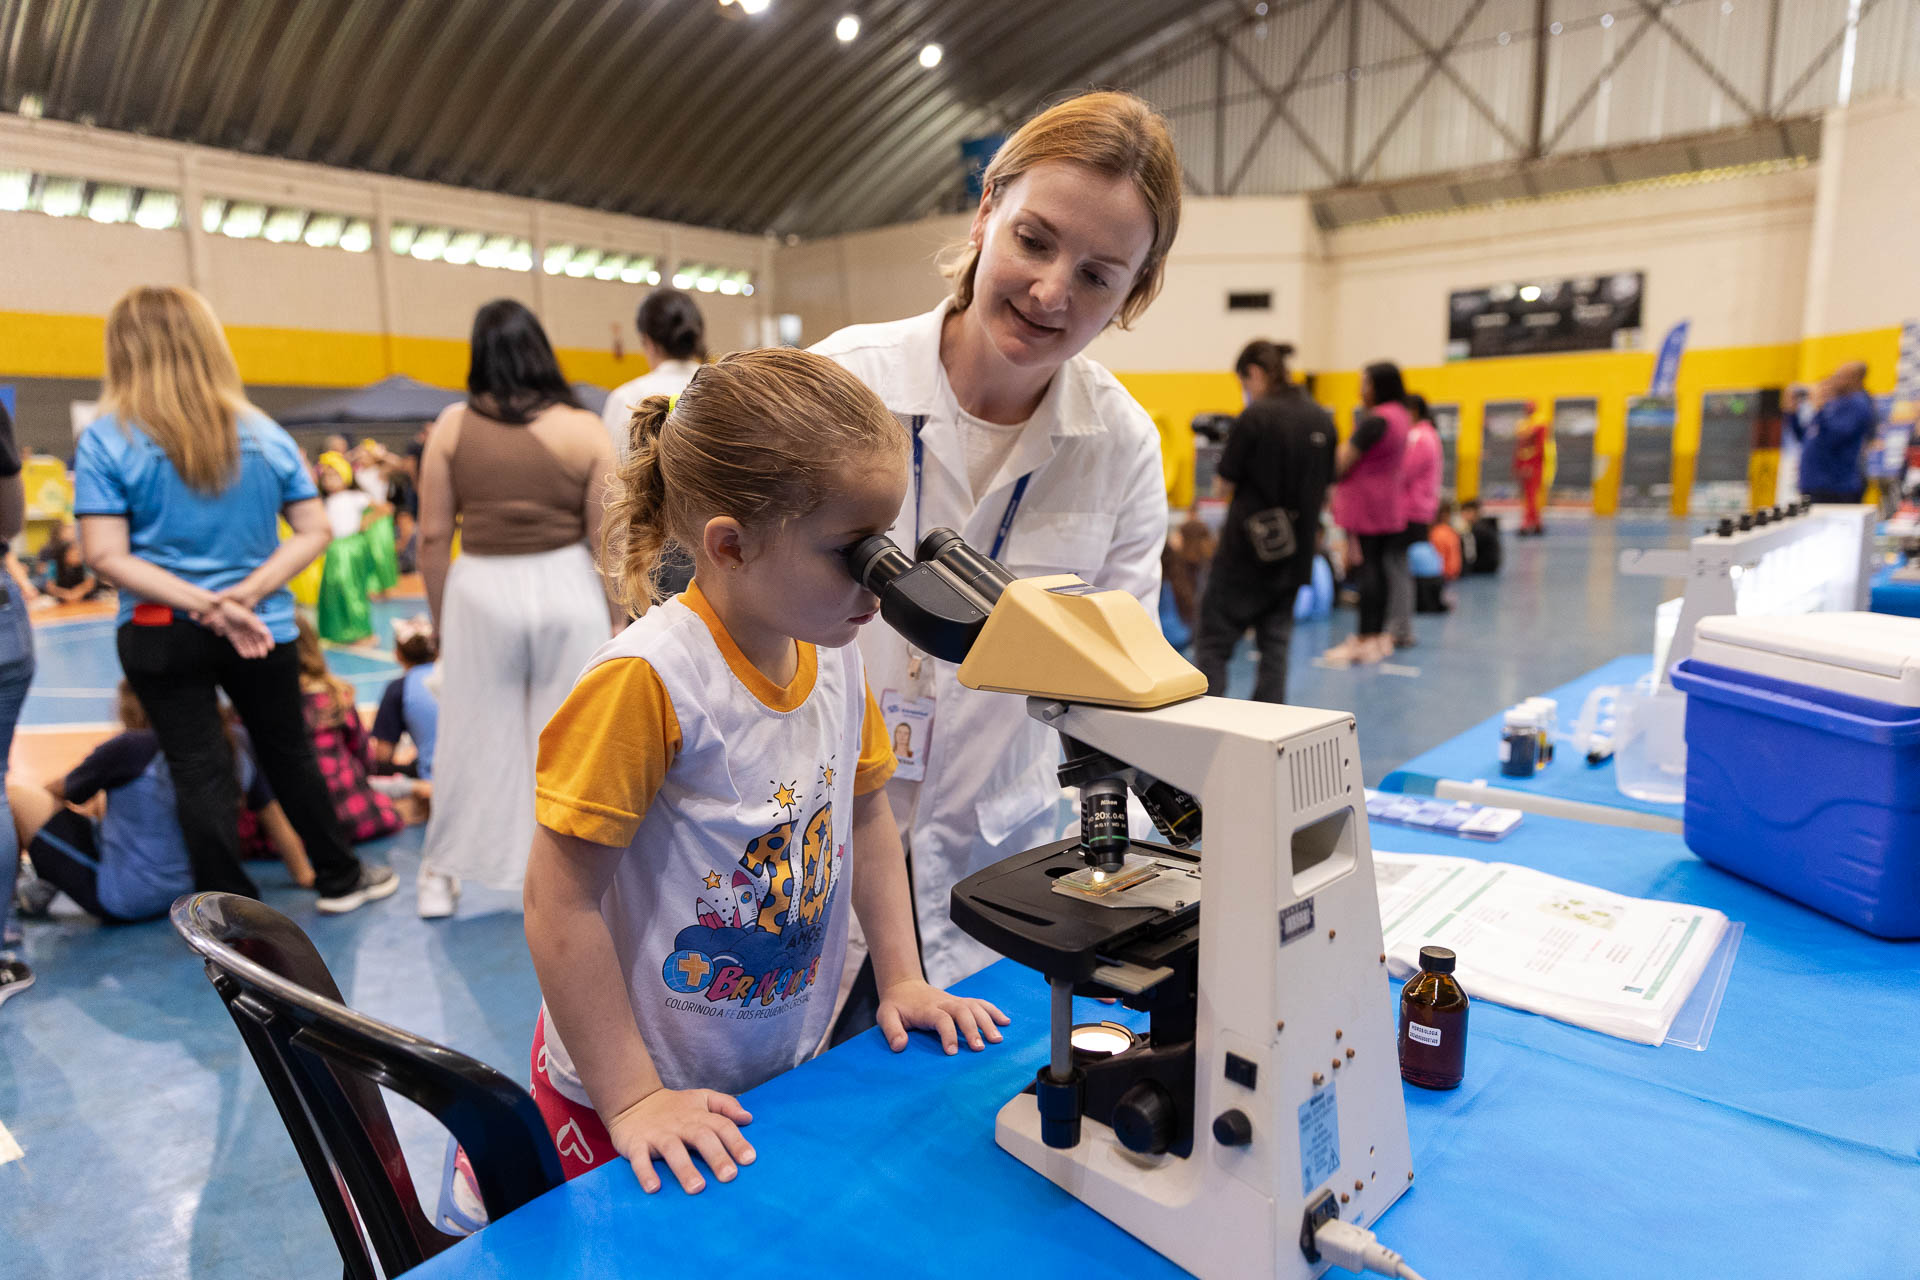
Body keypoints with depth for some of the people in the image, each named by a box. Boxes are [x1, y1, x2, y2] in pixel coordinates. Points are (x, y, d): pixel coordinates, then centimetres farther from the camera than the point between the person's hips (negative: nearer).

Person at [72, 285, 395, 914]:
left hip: (160, 635, -2)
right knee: (288, 754, 17)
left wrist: (206, 604, -18)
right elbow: (314, 532, -3)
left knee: (198, 770, 5)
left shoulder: (105, 440, -7)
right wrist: (245, 595, -11)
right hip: (264, 629, 2)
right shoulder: (263, 432, 0)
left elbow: (106, 555, -15)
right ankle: (341, 878, 29)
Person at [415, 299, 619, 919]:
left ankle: (441, 875, 29)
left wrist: (439, 617, 11)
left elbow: (434, 536, -1)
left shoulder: (453, 425, -2)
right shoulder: (584, 429, -5)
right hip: (565, 590, -1)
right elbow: (606, 541, -4)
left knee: (473, 735, 14)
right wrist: (615, 620, 7)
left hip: (480, 590, 1)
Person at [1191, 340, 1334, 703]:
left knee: (1213, 642, 4)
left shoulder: (1255, 417, -14)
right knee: (1275, 643, 14)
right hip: (1295, 551, 6)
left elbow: (1224, 486, -10)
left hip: (1247, 549, -6)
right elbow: (1325, 491, 11)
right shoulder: (1322, 420, 4)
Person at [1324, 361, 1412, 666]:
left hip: (1365, 503, -9)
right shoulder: (1400, 416, 14)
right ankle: (1379, 635, 19)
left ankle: (1365, 639, -2)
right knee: (1377, 566, 13)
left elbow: (1344, 461, -16)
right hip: (1389, 503, 9)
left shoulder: (1375, 420, -17)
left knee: (1365, 566, -6)